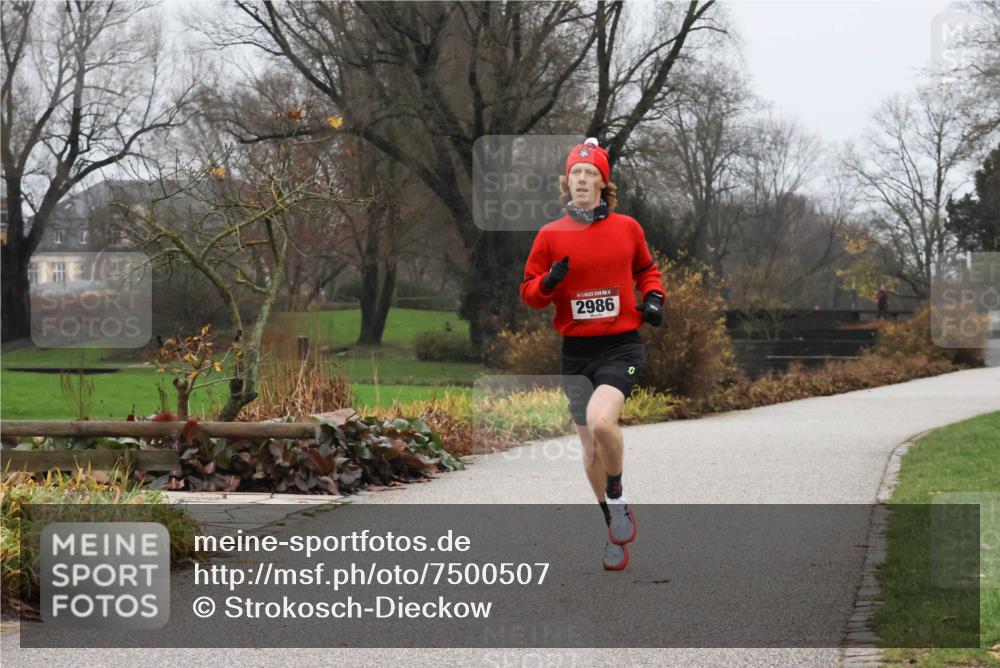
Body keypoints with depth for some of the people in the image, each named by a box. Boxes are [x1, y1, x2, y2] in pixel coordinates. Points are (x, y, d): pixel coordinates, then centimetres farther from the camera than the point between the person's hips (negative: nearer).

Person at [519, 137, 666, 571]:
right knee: (591, 446, 9)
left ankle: (617, 501, -2)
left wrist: (653, 298, 2)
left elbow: (647, 269, 20)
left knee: (601, 422, -28)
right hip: (575, 352, 3)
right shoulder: (550, 235, 1)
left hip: (622, 346, -2)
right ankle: (616, 532, 28)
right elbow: (529, 292, 5)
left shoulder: (627, 227, 1)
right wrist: (548, 283, -16)